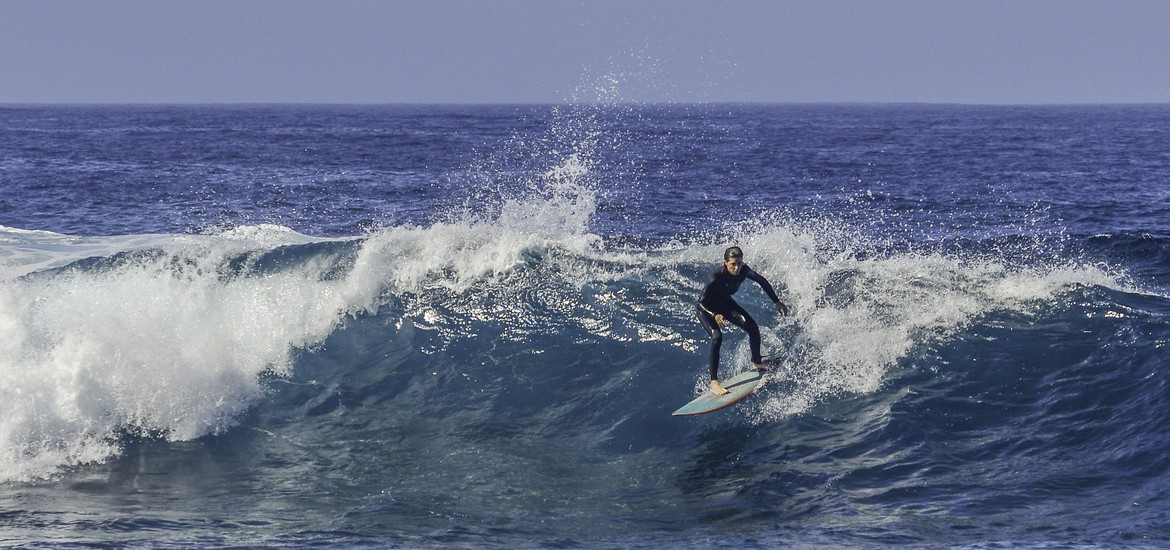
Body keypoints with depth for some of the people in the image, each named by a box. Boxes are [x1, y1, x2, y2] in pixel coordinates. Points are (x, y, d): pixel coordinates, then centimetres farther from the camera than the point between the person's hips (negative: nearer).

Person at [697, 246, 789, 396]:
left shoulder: (743, 270, -21)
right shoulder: (716, 278, -37)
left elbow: (762, 281, -8)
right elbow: (702, 301, -32)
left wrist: (777, 302, -7)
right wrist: (715, 315, -49)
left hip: (725, 303, 6)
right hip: (707, 309, -6)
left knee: (753, 327, 1)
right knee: (717, 337, -27)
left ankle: (757, 363, 28)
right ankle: (714, 383, -28)